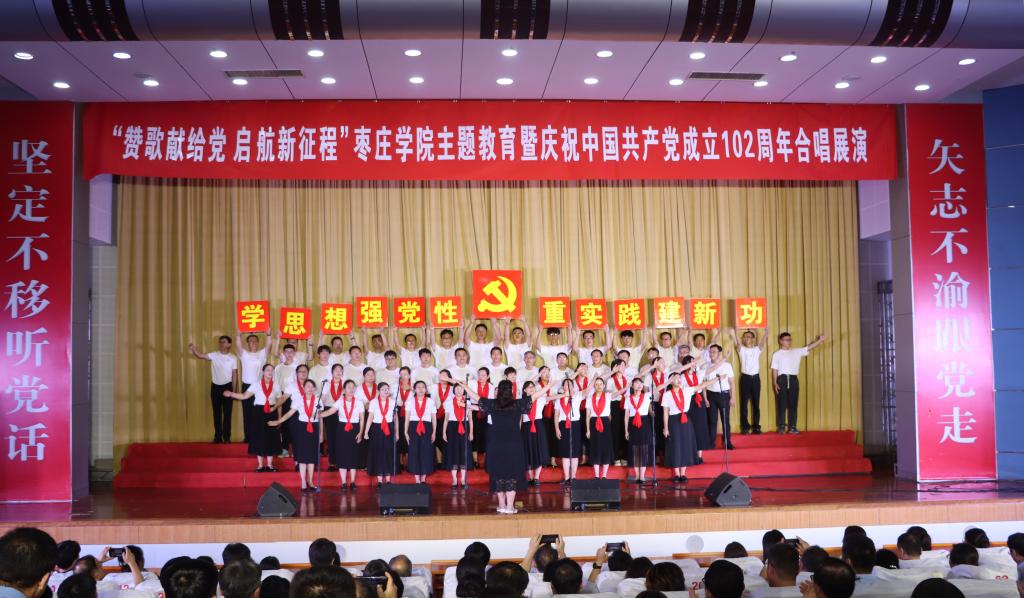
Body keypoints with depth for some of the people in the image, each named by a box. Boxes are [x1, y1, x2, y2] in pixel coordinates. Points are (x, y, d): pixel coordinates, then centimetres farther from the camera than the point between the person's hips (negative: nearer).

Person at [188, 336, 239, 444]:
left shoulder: (232, 358, -2)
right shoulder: (214, 355, -1)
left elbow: (235, 375, 2)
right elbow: (200, 355, -13)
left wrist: (233, 391, 0)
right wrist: (193, 349, -34)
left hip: (227, 386, -1)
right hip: (215, 386, 1)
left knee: (227, 413, 2)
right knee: (217, 413, 6)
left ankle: (226, 437, 10)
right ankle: (217, 437, 13)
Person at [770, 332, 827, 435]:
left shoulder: (797, 352, 13)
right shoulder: (777, 354, 5)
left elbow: (809, 348, 7)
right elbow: (774, 369, 2)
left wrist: (820, 340, -5)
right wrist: (775, 383, -6)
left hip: (793, 379, 3)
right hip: (782, 379, -3)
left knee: (793, 404, 3)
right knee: (782, 404, -2)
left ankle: (792, 427, 8)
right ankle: (781, 427, 3)